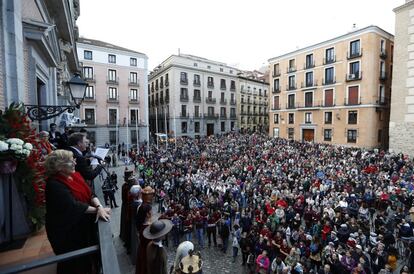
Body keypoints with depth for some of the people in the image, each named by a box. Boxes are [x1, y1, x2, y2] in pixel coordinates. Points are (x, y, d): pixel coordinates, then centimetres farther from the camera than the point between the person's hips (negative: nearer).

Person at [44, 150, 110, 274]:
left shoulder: (74, 175, -2)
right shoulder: (54, 184, -25)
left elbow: (90, 193, -5)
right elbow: (73, 206, -28)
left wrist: (99, 207, -22)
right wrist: (97, 210, -20)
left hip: (82, 226, 7)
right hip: (66, 231, -7)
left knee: (86, 258, 24)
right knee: (73, 264, 16)